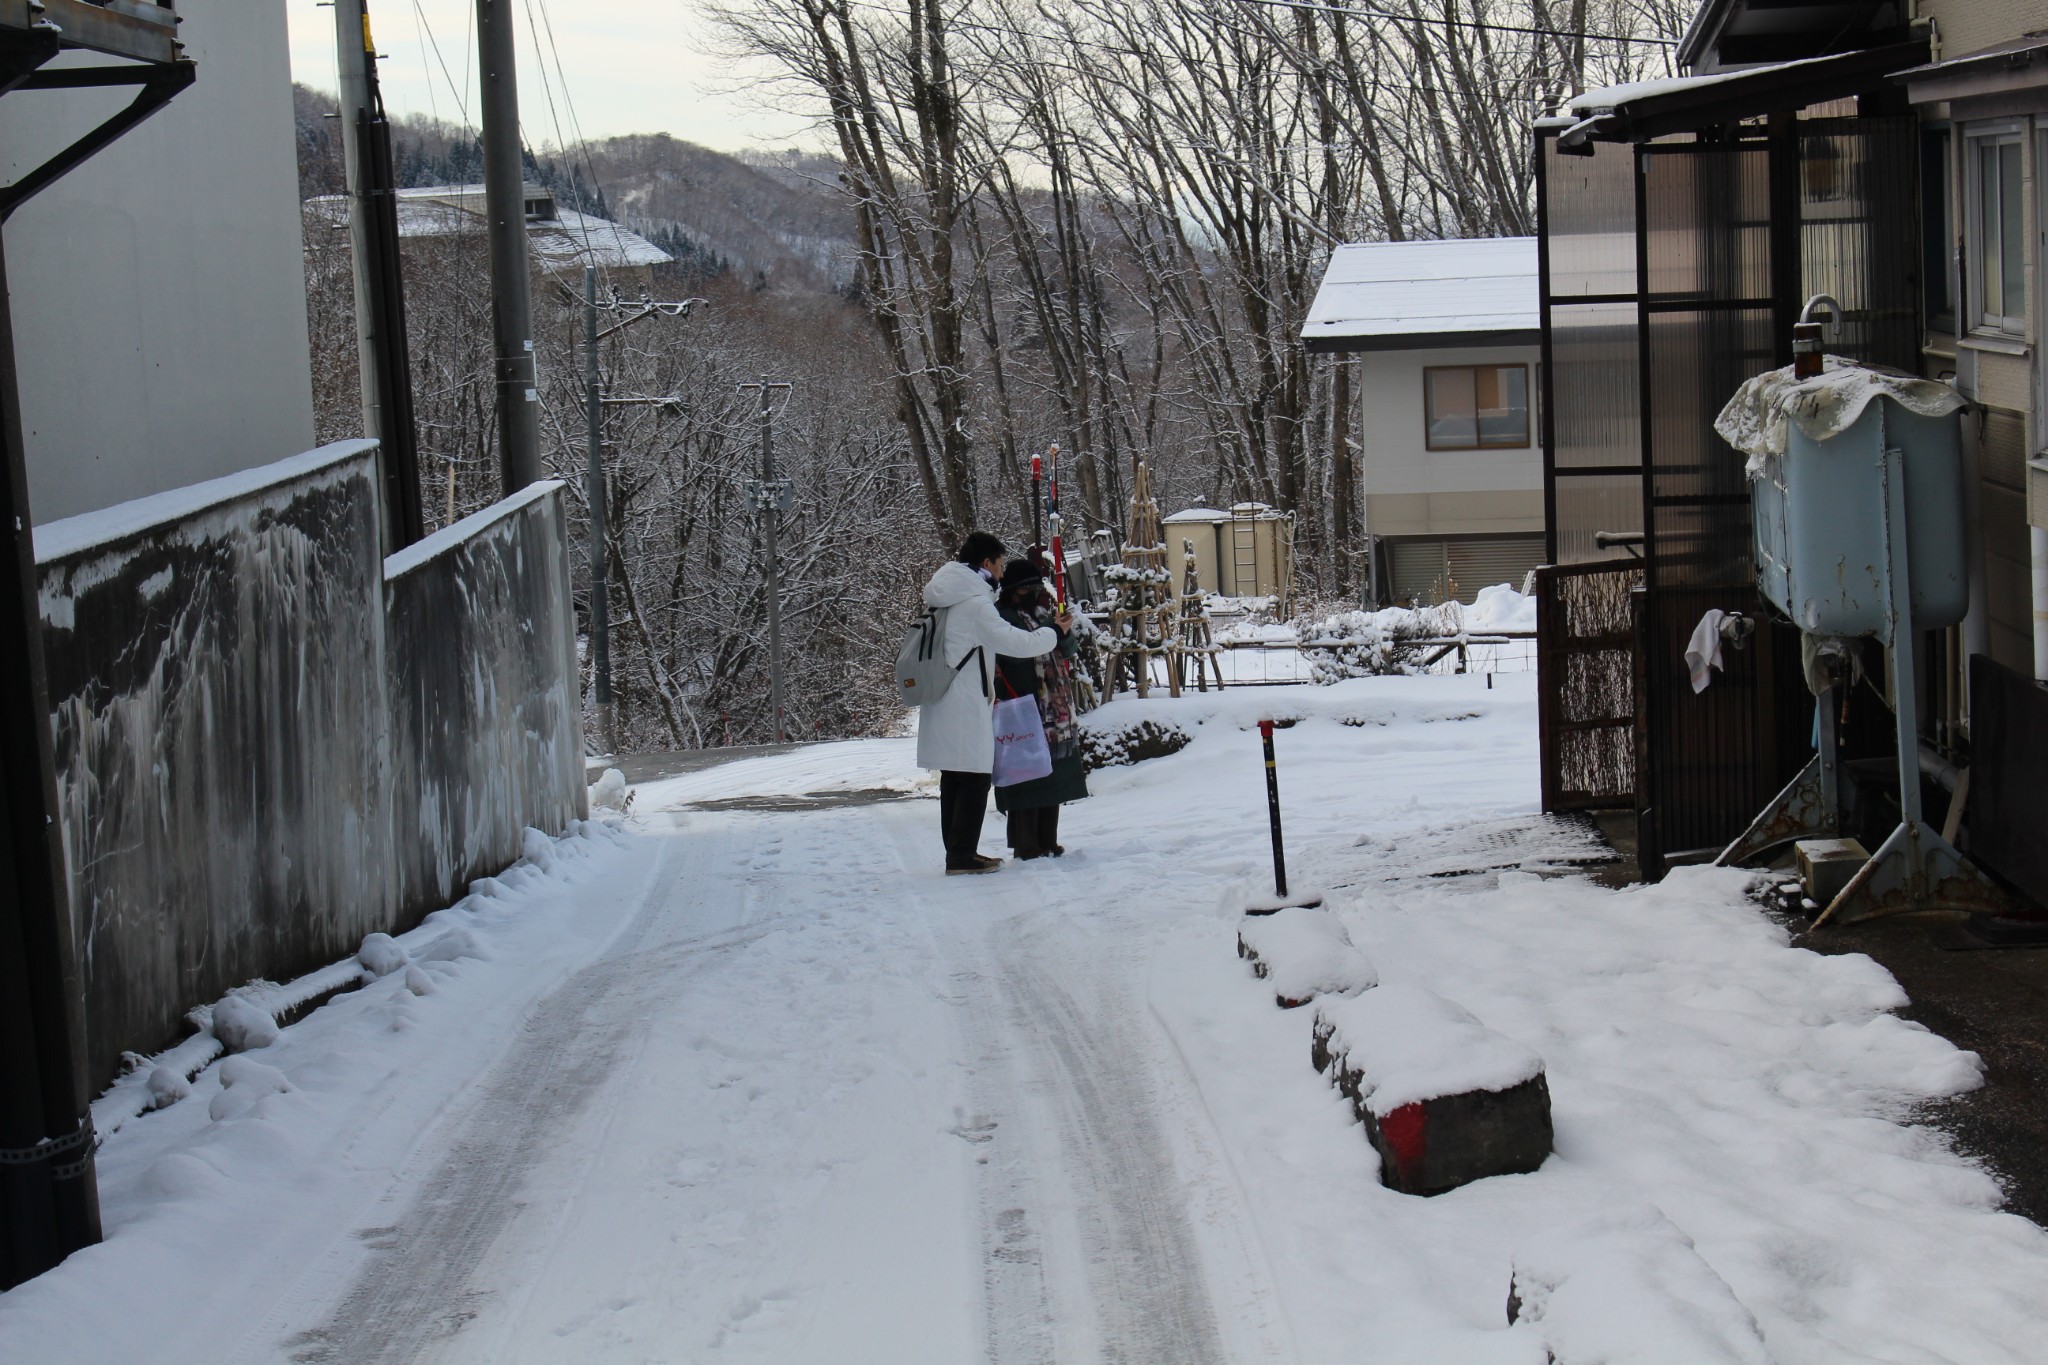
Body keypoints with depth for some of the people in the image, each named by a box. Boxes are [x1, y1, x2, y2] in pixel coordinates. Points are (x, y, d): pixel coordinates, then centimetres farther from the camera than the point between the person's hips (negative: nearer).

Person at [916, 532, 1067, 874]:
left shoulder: (946, 600, 14)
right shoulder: (974, 603, -15)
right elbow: (1015, 643, -17)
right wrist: (1052, 633, -3)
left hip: (944, 705, 9)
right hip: (966, 708, -9)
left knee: (955, 780, 13)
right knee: (974, 779, -5)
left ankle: (958, 852, 19)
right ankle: (961, 855, -5)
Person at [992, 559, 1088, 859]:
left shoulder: (1044, 611, 17)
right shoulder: (1002, 616, -6)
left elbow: (1071, 649, 11)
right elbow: (1017, 650, -19)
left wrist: (1065, 632, -7)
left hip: (1056, 711, 8)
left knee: (1054, 776, 10)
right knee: (1027, 777, -8)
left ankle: (1048, 842, 19)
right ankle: (1026, 845, -4)